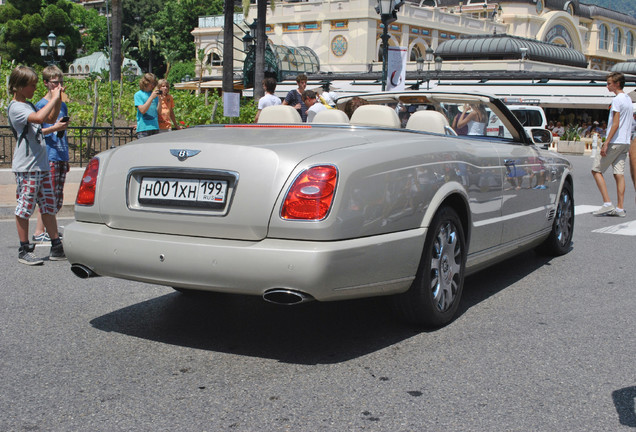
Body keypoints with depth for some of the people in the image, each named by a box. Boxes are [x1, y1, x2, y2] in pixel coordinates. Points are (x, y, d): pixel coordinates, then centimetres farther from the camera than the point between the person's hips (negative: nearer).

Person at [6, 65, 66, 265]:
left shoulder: (28, 105, 16)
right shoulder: (15, 107, -12)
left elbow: (51, 118, 25)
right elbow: (39, 117, -30)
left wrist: (58, 97, 12)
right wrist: (54, 97, -21)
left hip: (42, 165, 9)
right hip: (26, 167, -9)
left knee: (48, 207, 9)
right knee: (25, 207, -1)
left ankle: (57, 247, 14)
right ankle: (24, 250, 7)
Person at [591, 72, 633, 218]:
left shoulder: (617, 100, -12)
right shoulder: (628, 99, 16)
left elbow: (616, 124, -18)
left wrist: (606, 143, -19)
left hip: (615, 141, -9)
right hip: (625, 142, 9)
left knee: (596, 170, -2)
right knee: (619, 174, 6)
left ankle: (607, 203, -9)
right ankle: (619, 208, 3)